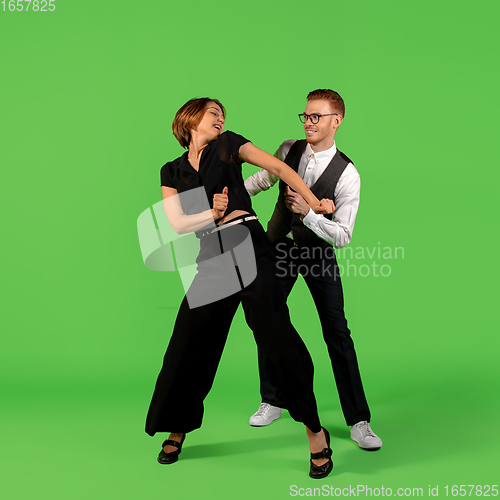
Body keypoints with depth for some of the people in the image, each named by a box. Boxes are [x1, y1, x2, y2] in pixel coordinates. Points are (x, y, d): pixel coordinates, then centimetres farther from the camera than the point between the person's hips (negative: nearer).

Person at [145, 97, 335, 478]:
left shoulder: (227, 145, 12)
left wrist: (314, 202, -3)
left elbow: (277, 166, 5)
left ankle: (315, 430, 2)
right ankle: (177, 429, 25)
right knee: (188, 344, 5)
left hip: (248, 245, -3)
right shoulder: (172, 172, 17)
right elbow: (178, 223, 5)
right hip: (211, 258, 3)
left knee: (276, 338, -10)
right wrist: (213, 214, -10)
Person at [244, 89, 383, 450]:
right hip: (279, 246, 4)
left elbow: (343, 236, -23)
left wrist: (309, 213, -35)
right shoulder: (288, 151, -7)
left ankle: (358, 421, 4)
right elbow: (262, 179, 13)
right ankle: (273, 401, 27)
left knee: (337, 332, -6)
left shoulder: (346, 174, -20)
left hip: (318, 251, -4)